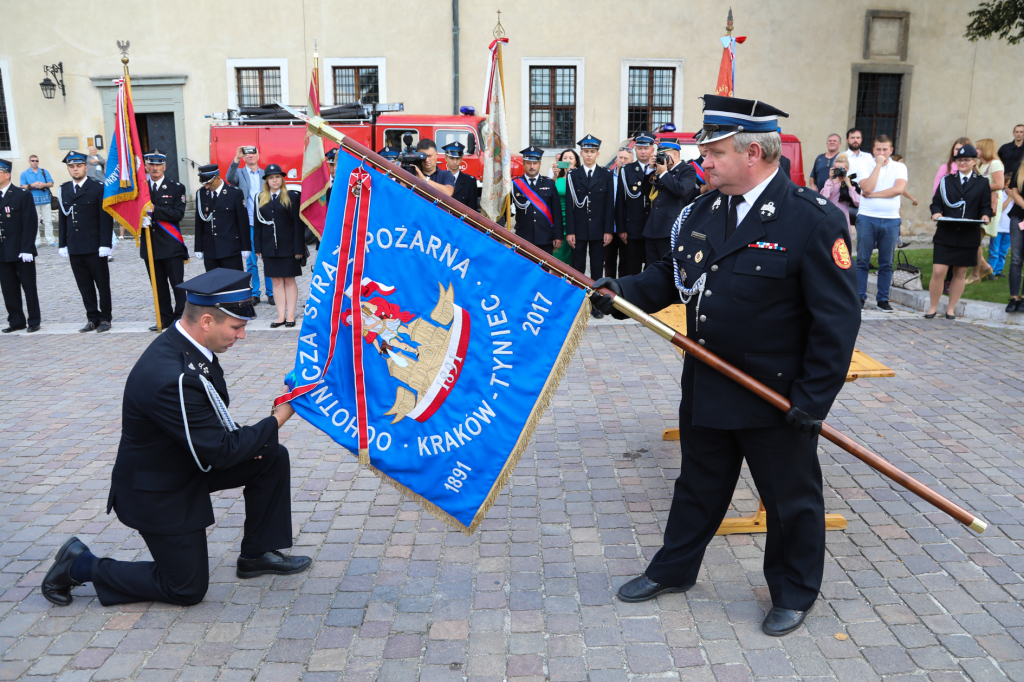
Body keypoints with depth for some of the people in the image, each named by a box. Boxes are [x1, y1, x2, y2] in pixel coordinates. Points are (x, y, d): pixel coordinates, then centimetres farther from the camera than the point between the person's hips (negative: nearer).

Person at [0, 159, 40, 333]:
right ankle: (16, 320, 17)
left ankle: (34, 321, 11)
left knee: (29, 286, 3)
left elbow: (30, 224, -9)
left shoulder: (23, 195, -5)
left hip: (21, 251, -5)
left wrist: (27, 249, -15)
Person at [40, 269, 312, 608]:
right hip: (158, 492, -8)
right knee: (188, 589, 5)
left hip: (188, 462, 9)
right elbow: (220, 453, -29)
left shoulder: (184, 344, -8)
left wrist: (244, 439, -6)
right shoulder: (171, 378, -37)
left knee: (274, 457, 1)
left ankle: (257, 554, 16)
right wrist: (277, 419, -20)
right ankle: (79, 565, 17)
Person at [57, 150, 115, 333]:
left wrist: (105, 244, -13)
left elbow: (106, 219, -7)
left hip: (95, 247, -4)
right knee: (85, 286, 9)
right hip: (74, 248, 4)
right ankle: (92, 318, 17)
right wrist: (62, 244, 8)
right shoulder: (63, 190, 10)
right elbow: (62, 219, 12)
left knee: (102, 284, 4)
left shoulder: (98, 189, -4)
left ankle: (105, 318, 14)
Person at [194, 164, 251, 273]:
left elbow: (243, 222, -1)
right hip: (209, 251, 3)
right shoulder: (201, 194, 9)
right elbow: (199, 223, 12)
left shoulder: (235, 193, -2)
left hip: (231, 249, -3)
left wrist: (246, 247, -3)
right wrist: (198, 248, 10)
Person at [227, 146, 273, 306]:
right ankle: (255, 294, 11)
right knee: (251, 261, 3)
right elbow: (229, 178, -15)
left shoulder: (265, 174, 12)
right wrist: (236, 158, -27)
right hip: (248, 224, -1)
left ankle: (271, 293, 9)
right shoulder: (239, 173, 7)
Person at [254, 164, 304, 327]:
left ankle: (290, 315, 9)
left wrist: (299, 248, -12)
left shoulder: (292, 197, -2)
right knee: (276, 282, 6)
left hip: (288, 246, -3)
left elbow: (298, 223, -6)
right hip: (269, 247, 4)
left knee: (289, 280, 3)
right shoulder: (261, 199, 9)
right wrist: (258, 247, 3)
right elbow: (258, 224, 10)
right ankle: (281, 316, 10)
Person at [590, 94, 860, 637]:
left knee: (790, 499, 14)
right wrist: (622, 293, -8)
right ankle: (673, 570, 42)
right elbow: (670, 275, 10)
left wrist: (814, 398, -19)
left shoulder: (814, 220, -18)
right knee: (698, 484, 22)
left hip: (777, 398, -6)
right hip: (706, 388, 6)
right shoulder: (703, 210, 3)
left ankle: (793, 592, 37)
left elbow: (838, 317, -18)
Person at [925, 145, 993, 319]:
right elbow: (936, 202, 8)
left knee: (960, 273, 7)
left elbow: (986, 206, 6)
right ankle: (933, 307, 7)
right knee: (938, 272, -8)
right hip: (945, 235, 0)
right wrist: (936, 212, -13)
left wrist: (985, 216, -16)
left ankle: (951, 308, 18)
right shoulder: (947, 181, 11)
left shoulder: (982, 183, 9)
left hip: (968, 237, 0)